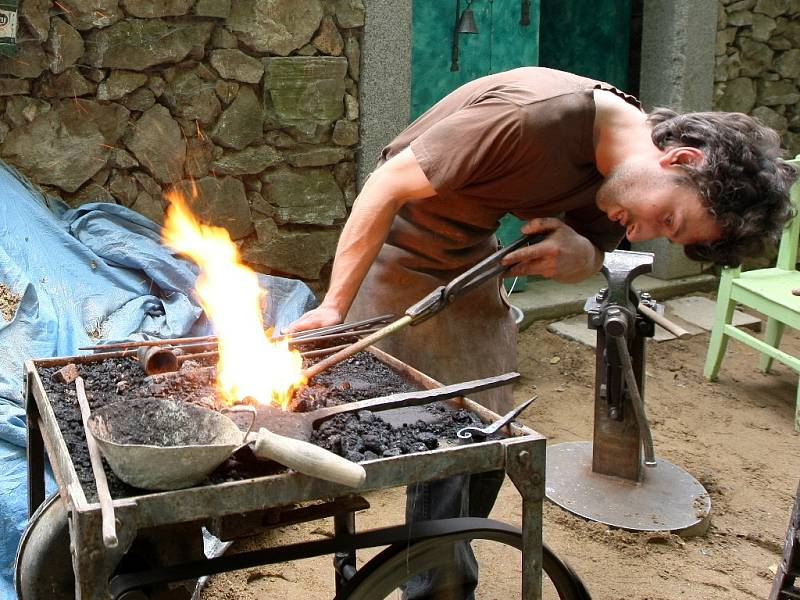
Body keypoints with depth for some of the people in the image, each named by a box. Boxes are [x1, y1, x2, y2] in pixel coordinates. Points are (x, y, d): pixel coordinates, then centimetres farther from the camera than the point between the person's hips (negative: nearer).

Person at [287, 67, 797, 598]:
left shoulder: (616, 166, -9)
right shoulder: (535, 115, -34)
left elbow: (595, 250, 5)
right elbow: (387, 186, -29)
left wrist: (578, 255, -21)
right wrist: (335, 307, -28)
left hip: (474, 261, 7)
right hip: (402, 254, -7)